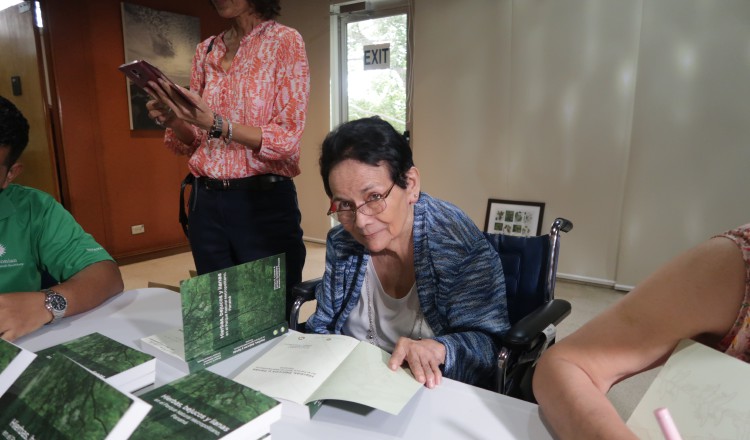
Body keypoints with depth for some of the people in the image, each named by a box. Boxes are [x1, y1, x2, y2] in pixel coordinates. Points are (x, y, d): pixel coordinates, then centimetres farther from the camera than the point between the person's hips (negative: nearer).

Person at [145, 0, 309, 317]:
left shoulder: (285, 42, -3)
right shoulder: (205, 51, 12)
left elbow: (288, 139, -13)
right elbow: (194, 143, 13)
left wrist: (217, 124, -23)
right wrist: (172, 120, -7)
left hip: (264, 201, -5)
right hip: (206, 202, 5)